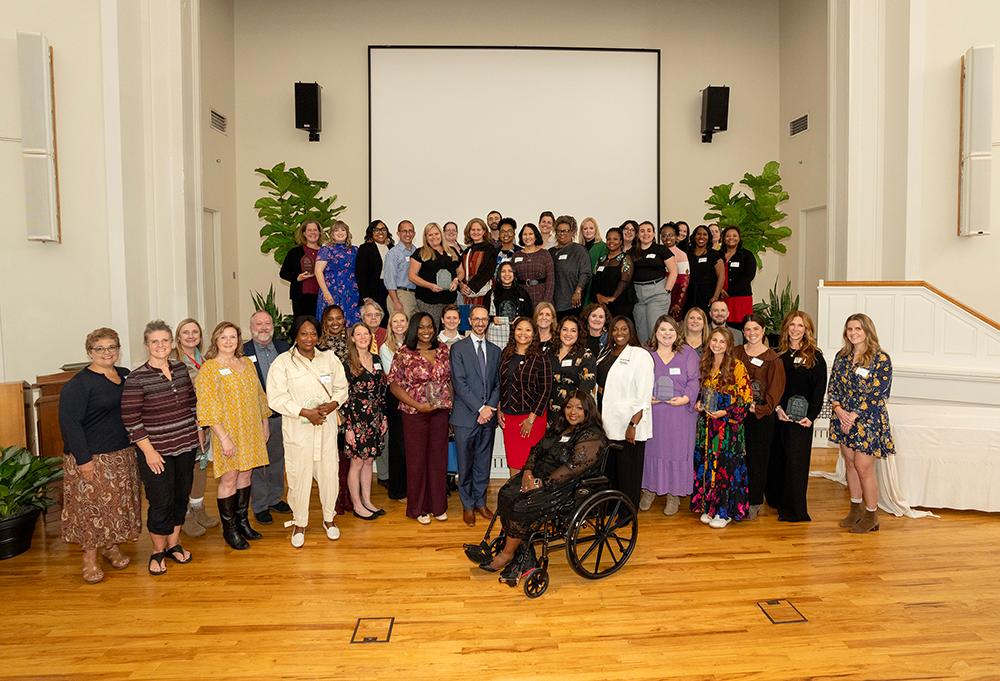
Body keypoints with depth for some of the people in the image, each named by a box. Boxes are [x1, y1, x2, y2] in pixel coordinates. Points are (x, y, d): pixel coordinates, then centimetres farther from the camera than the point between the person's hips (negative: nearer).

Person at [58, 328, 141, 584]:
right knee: (91, 505, 1)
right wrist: (83, 459, -19)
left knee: (119, 502, 13)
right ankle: (90, 558, 15)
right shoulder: (78, 384, -12)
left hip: (123, 454, 6)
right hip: (91, 458, -6)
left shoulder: (125, 375, 8)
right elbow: (69, 424, -15)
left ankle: (112, 547, 30)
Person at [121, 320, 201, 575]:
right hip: (157, 451, -5)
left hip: (186, 445, 5)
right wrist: (148, 451, -15)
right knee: (161, 501, 1)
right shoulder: (136, 378, -13)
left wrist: (199, 429, 14)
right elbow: (131, 419, -13)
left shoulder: (180, 368, 4)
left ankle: (173, 543, 31)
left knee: (181, 496, 14)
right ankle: (158, 551, 21)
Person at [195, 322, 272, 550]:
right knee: (229, 478, 1)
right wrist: (224, 437, -19)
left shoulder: (247, 363, 9)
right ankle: (229, 529, 15)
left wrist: (265, 424, 15)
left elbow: (259, 395, 16)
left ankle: (242, 521, 26)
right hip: (228, 431, -6)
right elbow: (208, 407, -14)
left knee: (245, 474, 12)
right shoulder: (209, 369, -10)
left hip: (251, 430, 6)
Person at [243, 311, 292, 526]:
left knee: (278, 459, 16)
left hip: (281, 414, 4)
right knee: (256, 463, 5)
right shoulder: (243, 352, -6)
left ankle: (275, 498, 32)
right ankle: (259, 506, 18)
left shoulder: (283, 347, 6)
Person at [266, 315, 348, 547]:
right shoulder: (283, 362, -4)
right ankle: (299, 523, 23)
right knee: (299, 476, 3)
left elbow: (342, 387, 11)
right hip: (297, 430, -3)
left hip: (327, 427, 3)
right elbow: (276, 398, -9)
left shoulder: (329, 358, 7)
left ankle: (329, 518, 29)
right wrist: (305, 412, -16)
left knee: (330, 473, 7)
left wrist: (333, 404, -10)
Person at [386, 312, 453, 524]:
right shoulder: (404, 353, -7)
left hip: (441, 412, 3)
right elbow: (394, 385, -6)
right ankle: (418, 508, 21)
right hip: (415, 414, -3)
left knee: (438, 457, 9)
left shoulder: (443, 349, 5)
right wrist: (417, 405, -14)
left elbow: (450, 379, 12)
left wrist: (451, 404, 3)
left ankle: (438, 505, 24)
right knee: (417, 459, 6)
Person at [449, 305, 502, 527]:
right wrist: (480, 408, -13)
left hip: (488, 416, 4)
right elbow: (459, 383, -9)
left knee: (484, 462, 10)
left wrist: (491, 408, -6)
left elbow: (498, 383, 10)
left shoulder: (495, 351, 13)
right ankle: (468, 506, 16)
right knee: (465, 464, 3)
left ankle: (480, 502, 24)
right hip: (465, 416, -3)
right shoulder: (458, 348, -1)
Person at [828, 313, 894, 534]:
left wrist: (854, 415, -16)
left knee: (864, 468, -3)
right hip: (844, 418, 6)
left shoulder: (881, 359, -10)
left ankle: (871, 516, 13)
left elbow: (876, 393, -14)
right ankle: (856, 509, 27)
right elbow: (833, 386, 8)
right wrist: (838, 409, -8)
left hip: (868, 420, -5)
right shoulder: (842, 357, 8)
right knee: (850, 463, 12)